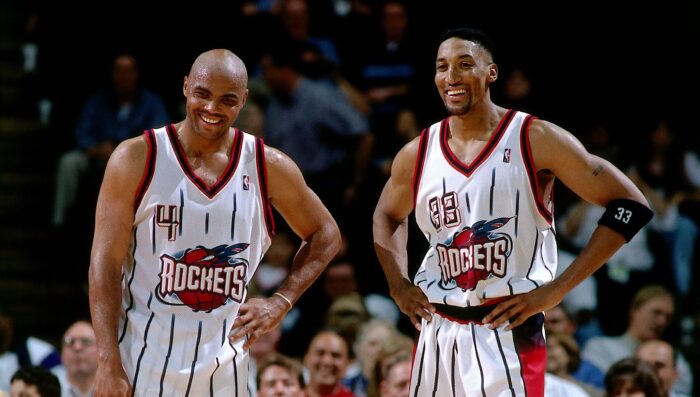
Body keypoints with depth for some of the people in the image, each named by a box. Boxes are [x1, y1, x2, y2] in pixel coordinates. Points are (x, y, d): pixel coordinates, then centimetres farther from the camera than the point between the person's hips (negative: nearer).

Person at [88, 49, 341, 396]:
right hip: (142, 364, -2)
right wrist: (109, 364, -14)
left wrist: (280, 302, 2)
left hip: (223, 368, 2)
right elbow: (105, 263, -6)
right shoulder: (136, 159, -4)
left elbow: (325, 236, 17)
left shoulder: (268, 168, 2)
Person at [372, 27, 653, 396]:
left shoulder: (535, 140, -7)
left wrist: (556, 289, -11)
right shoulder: (416, 154, 7)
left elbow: (630, 205, -7)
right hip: (437, 334, 5)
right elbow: (387, 216, 29)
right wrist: (398, 284, 10)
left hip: (509, 335, -5)